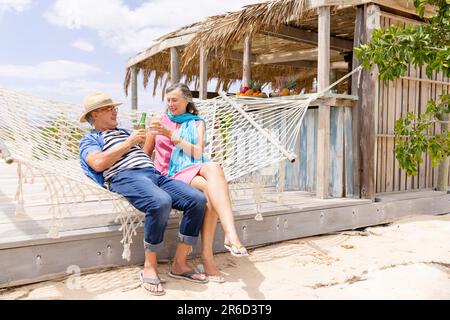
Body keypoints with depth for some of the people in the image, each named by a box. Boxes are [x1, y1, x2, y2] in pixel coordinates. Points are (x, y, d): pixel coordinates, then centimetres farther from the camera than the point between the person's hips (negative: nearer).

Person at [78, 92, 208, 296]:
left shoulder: (124, 132, 38)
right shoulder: (90, 139, 17)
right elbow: (98, 163, -5)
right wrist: (128, 143, 0)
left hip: (154, 173, 7)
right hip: (126, 177, -7)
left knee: (197, 199, -17)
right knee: (161, 202, -39)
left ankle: (179, 264, -10)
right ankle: (150, 266, -20)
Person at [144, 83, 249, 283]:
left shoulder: (196, 123, 14)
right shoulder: (159, 121, 13)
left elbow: (198, 154, -3)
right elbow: (146, 154, 18)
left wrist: (172, 135, -11)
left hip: (192, 170, 2)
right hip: (169, 175, -1)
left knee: (213, 167, -38)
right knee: (211, 187, -35)